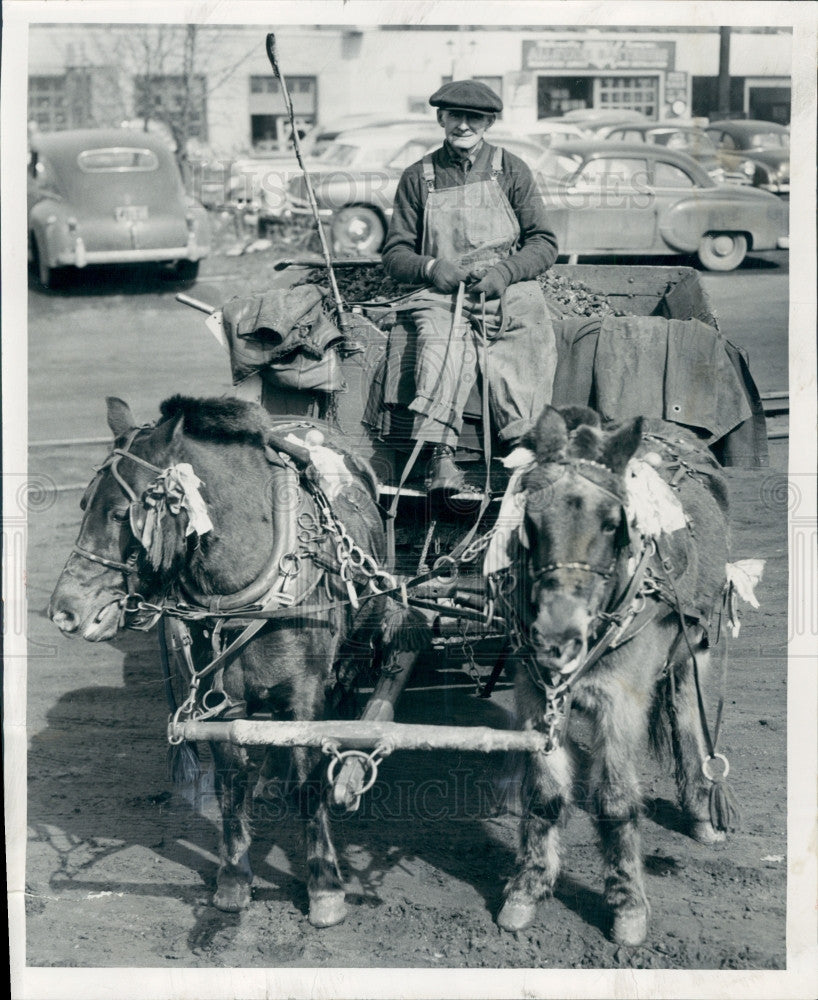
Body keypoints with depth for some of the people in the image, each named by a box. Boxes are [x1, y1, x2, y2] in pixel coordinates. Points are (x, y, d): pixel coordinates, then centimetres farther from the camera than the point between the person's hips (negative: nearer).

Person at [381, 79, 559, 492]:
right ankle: (440, 457, -47)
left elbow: (543, 242, 11)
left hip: (508, 291, 1)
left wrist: (505, 272, -9)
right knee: (442, 348, -34)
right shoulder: (419, 177, 15)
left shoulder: (511, 170, 15)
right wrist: (431, 268, -8)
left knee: (524, 353, -33)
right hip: (443, 295, 0)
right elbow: (395, 255, 15)